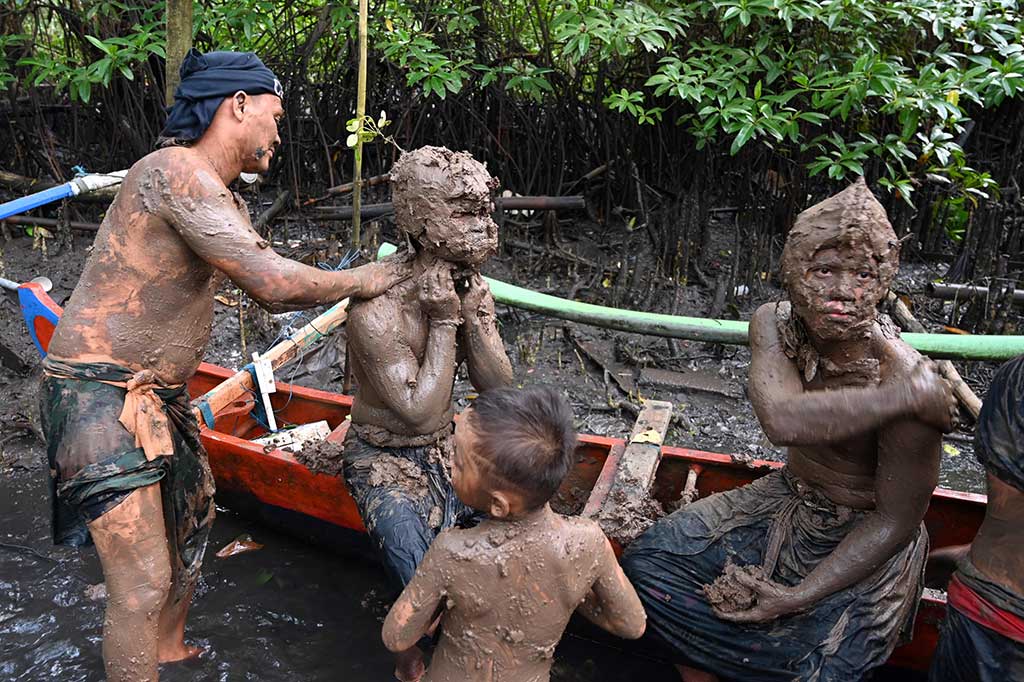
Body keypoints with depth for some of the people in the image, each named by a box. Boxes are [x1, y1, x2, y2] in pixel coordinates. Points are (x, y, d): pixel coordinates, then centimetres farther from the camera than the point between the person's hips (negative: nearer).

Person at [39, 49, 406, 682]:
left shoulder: (222, 199, 12)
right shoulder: (175, 172, -21)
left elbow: (267, 294, 18)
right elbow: (274, 283, -28)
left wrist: (362, 275, 9)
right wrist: (366, 280, -13)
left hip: (159, 394, 11)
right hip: (101, 396, -11)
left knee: (193, 518, 26)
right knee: (144, 583, -8)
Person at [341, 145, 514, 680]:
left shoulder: (472, 289, -6)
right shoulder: (376, 313, -27)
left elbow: (499, 389, -7)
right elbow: (420, 414, -26)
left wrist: (472, 314, -21)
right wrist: (444, 322, -26)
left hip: (447, 445, 6)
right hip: (383, 458, -6)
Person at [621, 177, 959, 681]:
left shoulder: (904, 378, -27)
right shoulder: (773, 324, -15)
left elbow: (896, 521, -19)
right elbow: (782, 419, -35)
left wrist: (800, 596, -22)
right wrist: (901, 397, -36)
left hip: (865, 539, -4)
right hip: (790, 500, 5)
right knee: (647, 561, -1)